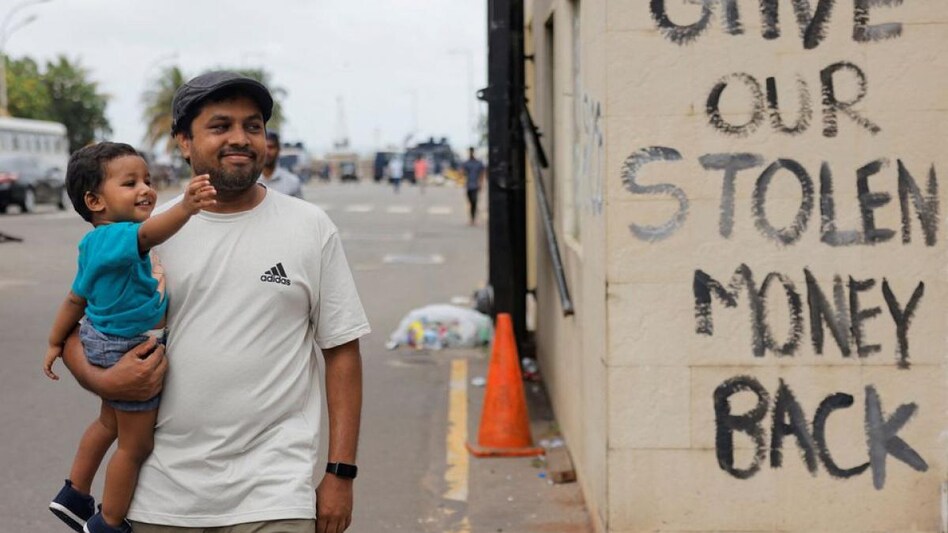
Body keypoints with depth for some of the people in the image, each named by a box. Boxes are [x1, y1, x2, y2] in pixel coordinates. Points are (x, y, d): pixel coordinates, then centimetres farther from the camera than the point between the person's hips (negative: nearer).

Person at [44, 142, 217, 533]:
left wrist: (56, 343, 24)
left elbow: (76, 299, 13)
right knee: (136, 445, 5)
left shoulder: (95, 244, 4)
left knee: (110, 423, 30)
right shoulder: (116, 237, -26)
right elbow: (148, 234, -50)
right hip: (130, 351, -10)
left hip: (105, 342, 10)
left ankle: (74, 496, 45)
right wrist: (186, 208, -68)